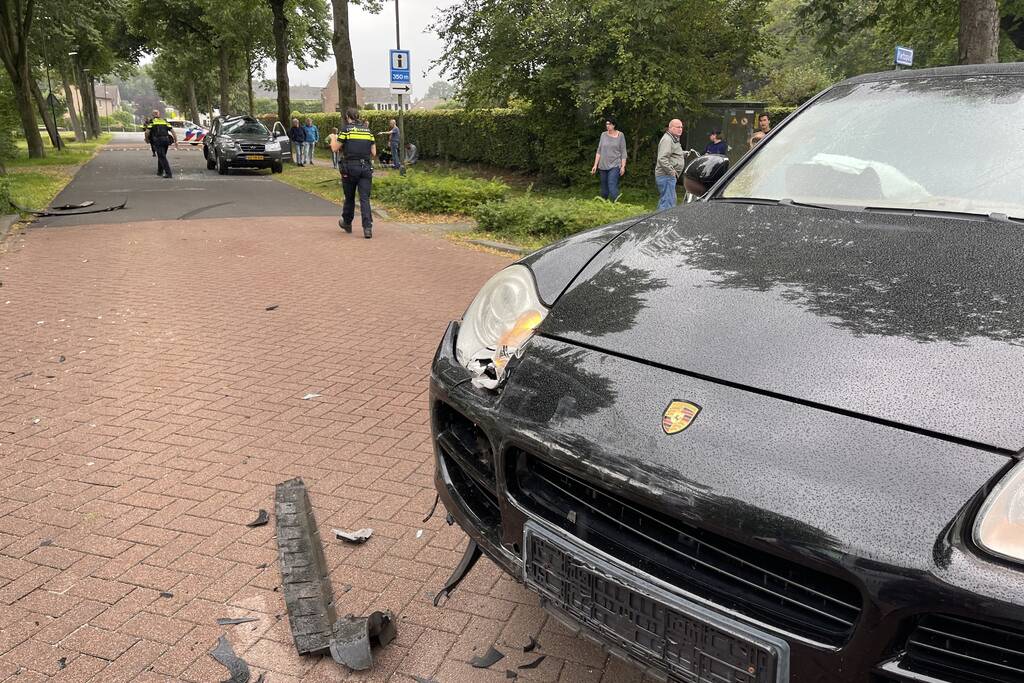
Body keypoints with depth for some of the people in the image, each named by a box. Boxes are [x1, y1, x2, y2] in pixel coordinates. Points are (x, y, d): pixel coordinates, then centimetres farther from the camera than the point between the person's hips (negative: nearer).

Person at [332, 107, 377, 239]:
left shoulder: (346, 130, -4)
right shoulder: (368, 130, 9)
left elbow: (335, 148, -1)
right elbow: (374, 153, 8)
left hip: (350, 168, -2)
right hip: (366, 168, 2)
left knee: (349, 198, 14)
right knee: (365, 198, -1)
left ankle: (347, 223, 32)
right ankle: (368, 228, -14)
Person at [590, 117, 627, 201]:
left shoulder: (620, 135, 0)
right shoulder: (603, 135, 8)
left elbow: (623, 152, 0)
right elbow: (599, 151, 10)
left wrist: (623, 166, -6)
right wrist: (595, 165, 5)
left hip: (615, 166, -4)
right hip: (603, 166, 4)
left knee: (612, 186, -18)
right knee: (604, 188, 8)